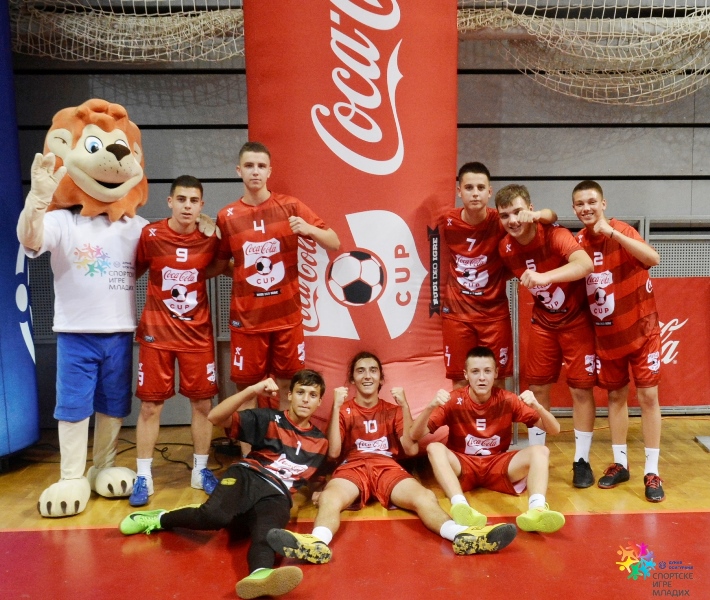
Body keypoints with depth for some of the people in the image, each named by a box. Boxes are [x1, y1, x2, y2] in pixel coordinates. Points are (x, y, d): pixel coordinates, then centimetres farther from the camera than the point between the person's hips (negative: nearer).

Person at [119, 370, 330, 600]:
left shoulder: (320, 442, 16)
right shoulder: (268, 419, 6)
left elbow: (315, 476, 32)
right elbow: (216, 417, -6)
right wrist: (252, 390, -18)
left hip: (276, 496, 1)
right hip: (247, 477, 0)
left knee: (266, 530, -36)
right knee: (215, 515, -33)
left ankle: (260, 574, -70)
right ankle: (161, 519, -4)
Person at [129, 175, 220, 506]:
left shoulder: (210, 239, -4)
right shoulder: (150, 234, -8)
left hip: (198, 332, 2)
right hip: (156, 332, -1)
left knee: (203, 403, 6)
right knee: (150, 405, 3)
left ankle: (200, 470, 24)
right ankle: (143, 476, 18)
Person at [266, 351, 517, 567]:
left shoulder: (393, 410, 22)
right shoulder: (344, 410, 17)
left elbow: (411, 449, 7)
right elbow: (333, 452, 2)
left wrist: (404, 406, 0)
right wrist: (336, 407, -4)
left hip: (388, 467, 2)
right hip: (353, 467, -1)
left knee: (424, 496, -32)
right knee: (329, 498, -38)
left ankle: (461, 535, -58)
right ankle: (318, 543, -67)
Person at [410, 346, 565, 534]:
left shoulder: (507, 400, -5)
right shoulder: (454, 401, -9)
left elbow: (554, 430, -6)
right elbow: (415, 436, -15)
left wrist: (537, 406, -27)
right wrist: (430, 406, -34)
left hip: (497, 465, 2)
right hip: (462, 465, -1)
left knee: (540, 451, -23)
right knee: (434, 448, -32)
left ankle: (536, 509, -48)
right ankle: (461, 507, -53)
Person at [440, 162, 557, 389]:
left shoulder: (501, 221, -11)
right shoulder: (447, 222, -6)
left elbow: (552, 217, -8)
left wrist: (535, 215, -30)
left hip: (494, 312, -1)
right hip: (456, 311, 1)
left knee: (497, 381, 7)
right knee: (460, 381, 8)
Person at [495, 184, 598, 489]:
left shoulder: (555, 236, -25)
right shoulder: (505, 248, -10)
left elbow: (586, 264, -43)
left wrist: (543, 277, -54)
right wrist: (541, 301, 0)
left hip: (577, 321, -4)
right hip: (543, 323, 4)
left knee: (581, 389, 1)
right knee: (537, 388, 7)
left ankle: (582, 460, 15)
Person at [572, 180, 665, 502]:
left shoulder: (622, 230, -14)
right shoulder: (578, 242, -2)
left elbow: (653, 258, -31)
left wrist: (612, 232, -35)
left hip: (640, 328, -4)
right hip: (606, 334, 4)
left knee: (648, 395, -1)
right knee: (615, 396, 11)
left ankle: (652, 472, 9)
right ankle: (619, 463, 24)